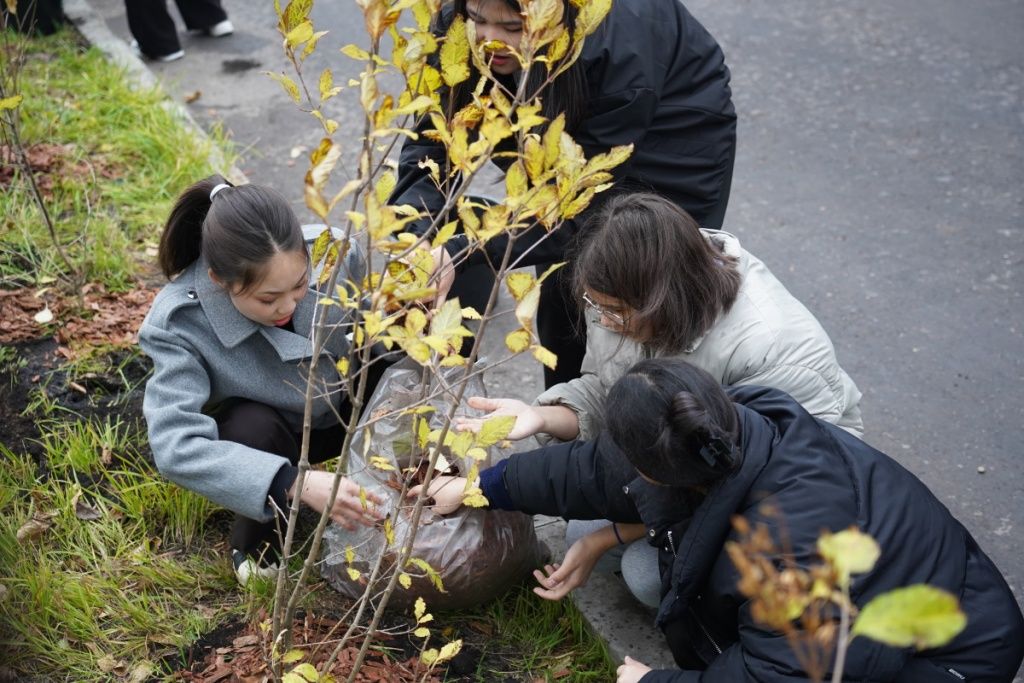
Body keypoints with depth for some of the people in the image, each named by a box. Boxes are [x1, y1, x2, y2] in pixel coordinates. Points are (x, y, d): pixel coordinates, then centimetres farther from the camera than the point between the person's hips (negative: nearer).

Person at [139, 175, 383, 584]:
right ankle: (255, 544, -5)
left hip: (343, 408, 3)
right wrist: (299, 484, -51)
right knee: (254, 426, -36)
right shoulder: (178, 325, -34)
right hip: (263, 437, -3)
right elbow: (175, 447, -42)